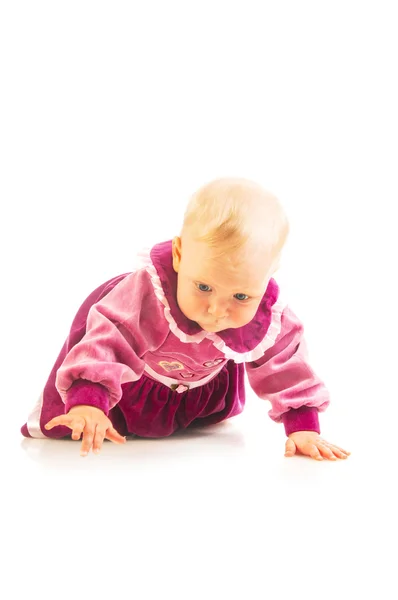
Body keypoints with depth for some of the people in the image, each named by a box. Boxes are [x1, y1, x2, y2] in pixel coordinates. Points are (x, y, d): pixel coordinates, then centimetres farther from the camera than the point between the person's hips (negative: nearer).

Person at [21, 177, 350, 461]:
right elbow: (107, 340, -50)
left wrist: (303, 426, -21)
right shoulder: (146, 295, -48)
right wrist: (87, 402, -63)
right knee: (65, 423, 2)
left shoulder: (269, 319, -34)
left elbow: (286, 367, -18)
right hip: (128, 369, -4)